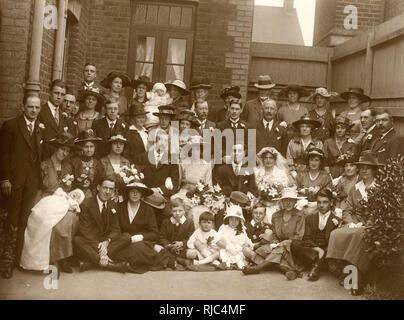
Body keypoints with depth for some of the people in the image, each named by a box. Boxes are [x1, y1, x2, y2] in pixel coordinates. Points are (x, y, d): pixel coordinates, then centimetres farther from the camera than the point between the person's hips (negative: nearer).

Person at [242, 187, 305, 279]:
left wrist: (286, 242, -17)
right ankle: (290, 270, -39)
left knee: (280, 250, -35)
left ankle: (259, 267, -39)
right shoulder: (276, 216, 12)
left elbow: (298, 236, -3)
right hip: (279, 244, 4)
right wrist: (274, 243, -6)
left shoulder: (299, 216, 0)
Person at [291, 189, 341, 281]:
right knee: (294, 243, -25)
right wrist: (316, 248, -15)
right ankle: (318, 262, -32)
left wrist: (323, 251, -19)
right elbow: (306, 239, 6)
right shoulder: (310, 218, 19)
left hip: (327, 252, -2)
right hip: (311, 251, 2)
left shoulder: (337, 221, 11)